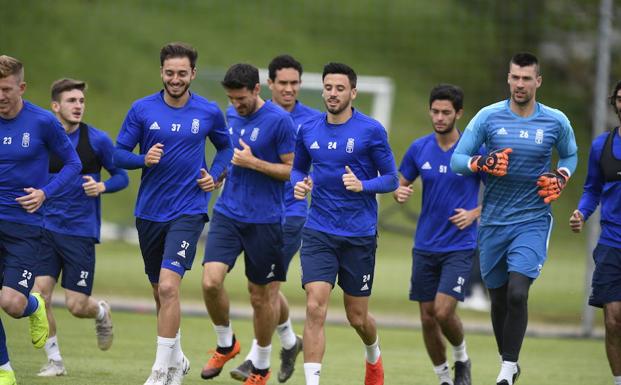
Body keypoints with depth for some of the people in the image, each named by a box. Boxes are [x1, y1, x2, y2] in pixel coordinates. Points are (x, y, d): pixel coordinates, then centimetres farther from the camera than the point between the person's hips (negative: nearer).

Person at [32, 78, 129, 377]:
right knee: (39, 294, -10)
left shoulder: (96, 140, -4)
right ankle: (54, 360, 6)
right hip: (46, 227, 2)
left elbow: (121, 176, 3)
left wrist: (102, 186, -16)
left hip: (81, 231, -2)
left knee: (76, 305, -3)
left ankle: (102, 312, 34)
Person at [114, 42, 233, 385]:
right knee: (160, 292, 14)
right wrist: (143, 159, -16)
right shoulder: (142, 109, -1)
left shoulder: (209, 112, -1)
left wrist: (215, 176, 1)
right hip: (149, 212, 3)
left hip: (188, 211, -3)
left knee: (168, 286, -18)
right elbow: (119, 154, 3)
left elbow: (225, 147, 18)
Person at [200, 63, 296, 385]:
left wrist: (253, 162, -18)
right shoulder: (231, 115, 8)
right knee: (211, 281, -12)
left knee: (261, 294, 4)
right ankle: (225, 344, 13)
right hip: (227, 213, 5)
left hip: (264, 220, -5)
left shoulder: (279, 121, -12)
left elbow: (293, 170, -10)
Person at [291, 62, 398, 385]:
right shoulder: (308, 131, 3)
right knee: (315, 308, -16)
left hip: (359, 235, -2)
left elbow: (391, 179, -2)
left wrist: (363, 185, -20)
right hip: (318, 233, 2)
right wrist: (299, 184, -3)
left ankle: (374, 358, 43)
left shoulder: (371, 131, -7)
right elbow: (298, 168, 19)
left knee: (357, 317, 10)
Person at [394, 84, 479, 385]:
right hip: (425, 247, 4)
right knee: (427, 318, 4)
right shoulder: (419, 148, 3)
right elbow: (401, 184, 14)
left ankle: (461, 358, 13)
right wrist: (400, 193, -9)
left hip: (460, 247, -4)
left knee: (443, 312, -16)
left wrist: (474, 213, -15)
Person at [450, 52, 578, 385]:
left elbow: (570, 155, 18)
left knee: (517, 293, -18)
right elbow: (456, 160, 0)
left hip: (532, 222, -2)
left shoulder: (556, 121, -1)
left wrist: (560, 178, -2)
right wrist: (483, 163, -20)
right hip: (493, 221, 2)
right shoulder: (489, 117, -3)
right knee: (498, 300, 9)